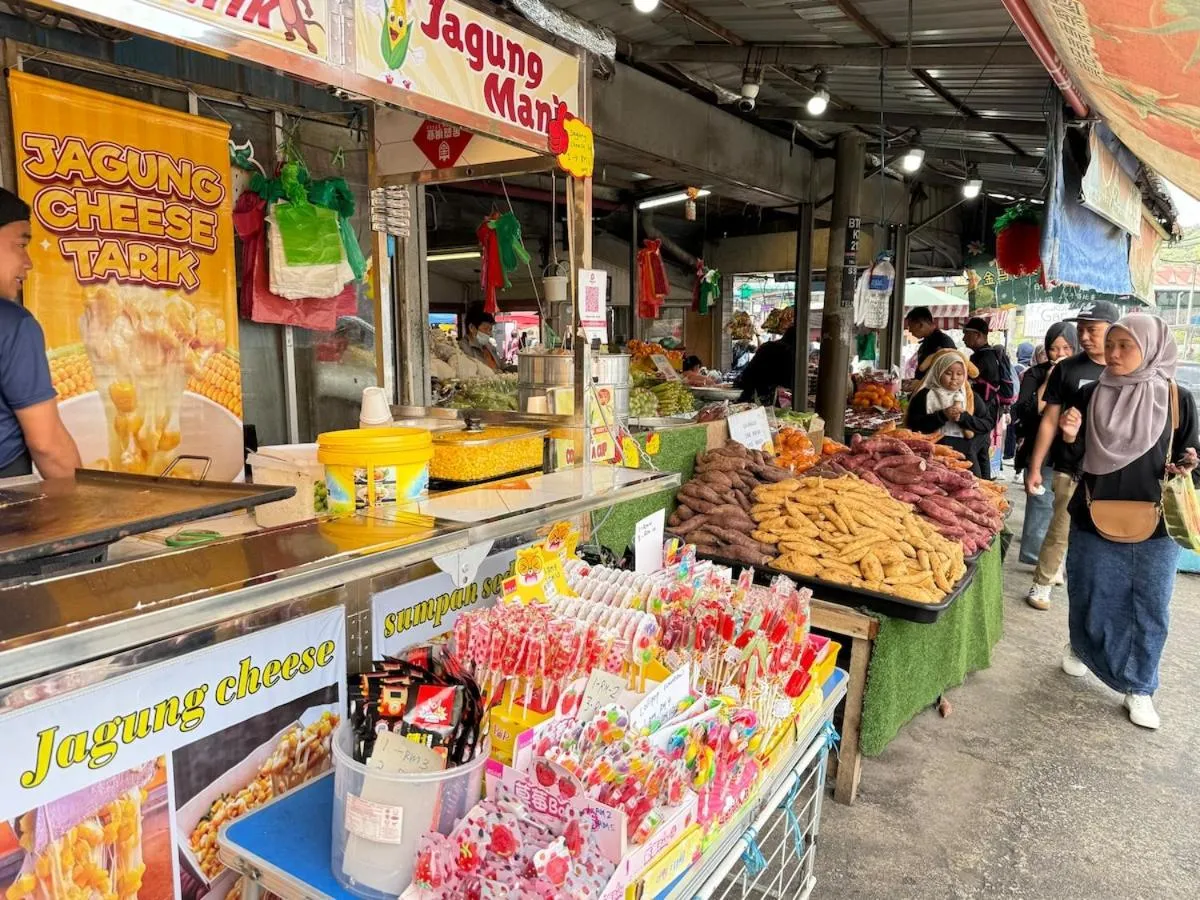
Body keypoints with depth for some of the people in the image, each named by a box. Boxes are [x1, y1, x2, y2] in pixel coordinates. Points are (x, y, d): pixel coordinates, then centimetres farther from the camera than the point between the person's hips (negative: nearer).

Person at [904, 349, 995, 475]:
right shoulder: (925, 396, 2)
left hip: (966, 455, 3)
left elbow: (988, 424, 3)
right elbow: (913, 424, -7)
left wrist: (963, 417, -12)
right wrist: (942, 415, -16)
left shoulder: (972, 397, 11)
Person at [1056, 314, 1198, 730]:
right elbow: (1075, 458, 3)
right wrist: (1069, 438, -18)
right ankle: (1081, 648, 41)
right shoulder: (1091, 395, -2)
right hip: (1096, 519, 1)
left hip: (1156, 524, 0)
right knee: (1091, 600, 13)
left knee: (1148, 609, 7)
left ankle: (1139, 688, 22)